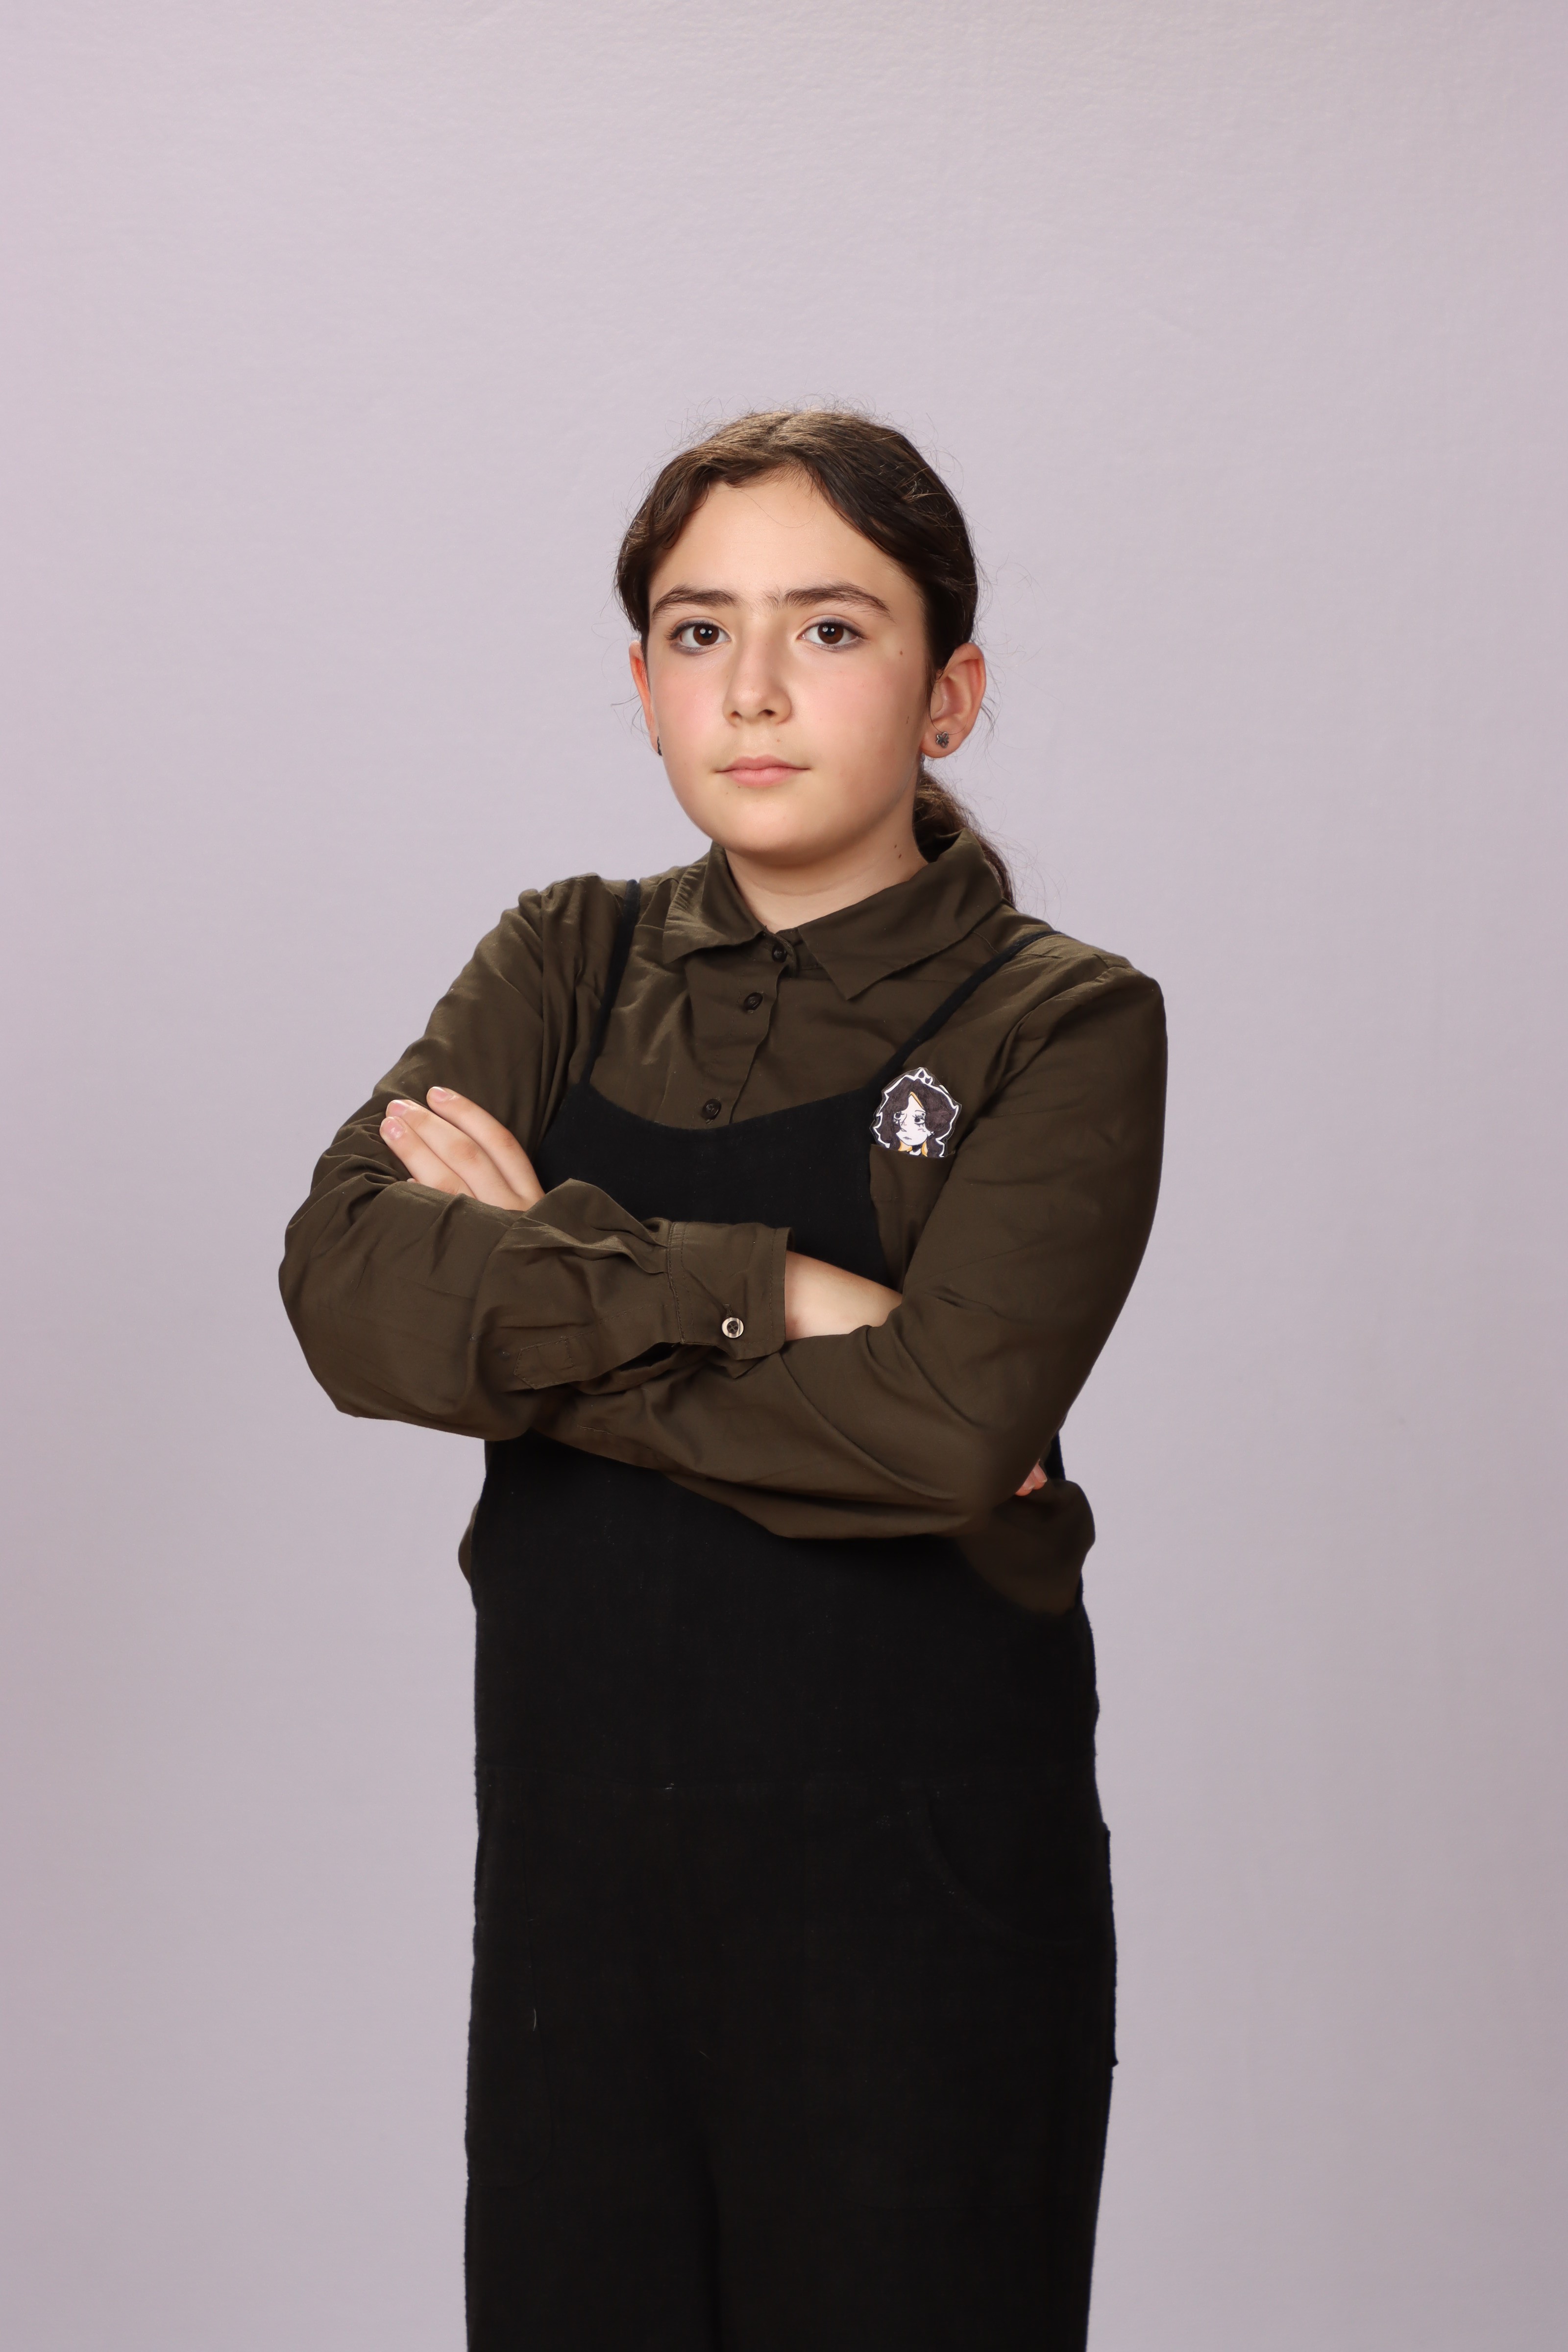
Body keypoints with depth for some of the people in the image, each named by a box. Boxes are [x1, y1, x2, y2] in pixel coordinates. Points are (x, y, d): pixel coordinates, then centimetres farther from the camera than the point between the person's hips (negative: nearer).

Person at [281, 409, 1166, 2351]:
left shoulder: (1063, 1027, -5)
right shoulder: (566, 970, 7)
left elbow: (948, 1426, -21)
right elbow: (346, 1286, -10)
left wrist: (537, 1292, -12)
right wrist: (750, 1290, -19)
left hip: (918, 1864, -3)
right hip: (577, 1842, 4)